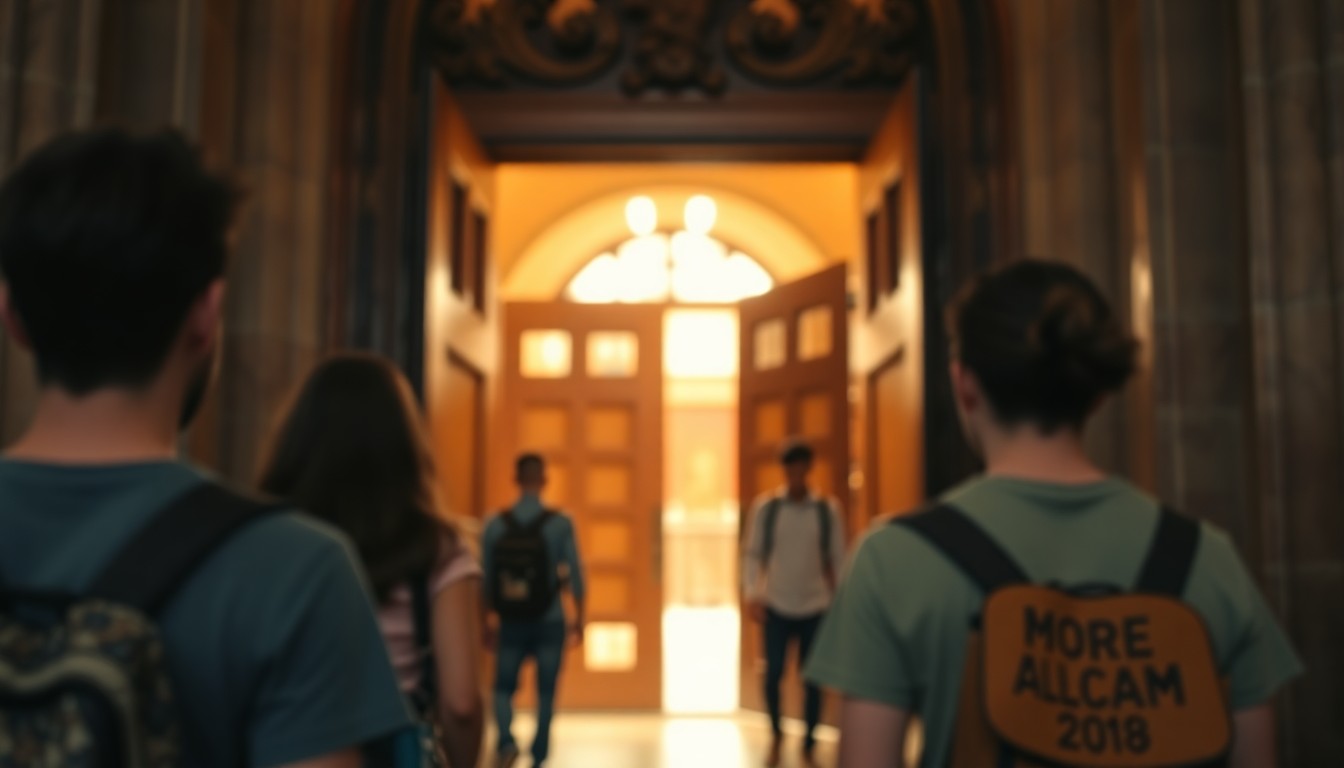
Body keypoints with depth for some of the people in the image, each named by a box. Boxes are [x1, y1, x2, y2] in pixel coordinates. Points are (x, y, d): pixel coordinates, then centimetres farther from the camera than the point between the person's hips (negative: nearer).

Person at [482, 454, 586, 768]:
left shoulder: (495, 525, -4)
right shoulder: (560, 523, -9)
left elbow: (485, 578, 1)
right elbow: (575, 573, -6)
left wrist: (488, 620, 13)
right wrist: (579, 617, 7)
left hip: (510, 624, 1)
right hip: (550, 622, -1)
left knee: (504, 688, 16)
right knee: (546, 694, 14)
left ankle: (506, 740, -9)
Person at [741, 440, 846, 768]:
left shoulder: (827, 510, 0)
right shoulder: (766, 507, -1)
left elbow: (838, 558, 5)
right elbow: (752, 553, 0)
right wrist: (752, 595, -10)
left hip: (815, 608, 1)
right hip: (776, 606, 0)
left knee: (812, 680, 4)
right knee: (773, 673, -5)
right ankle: (776, 734, 23)